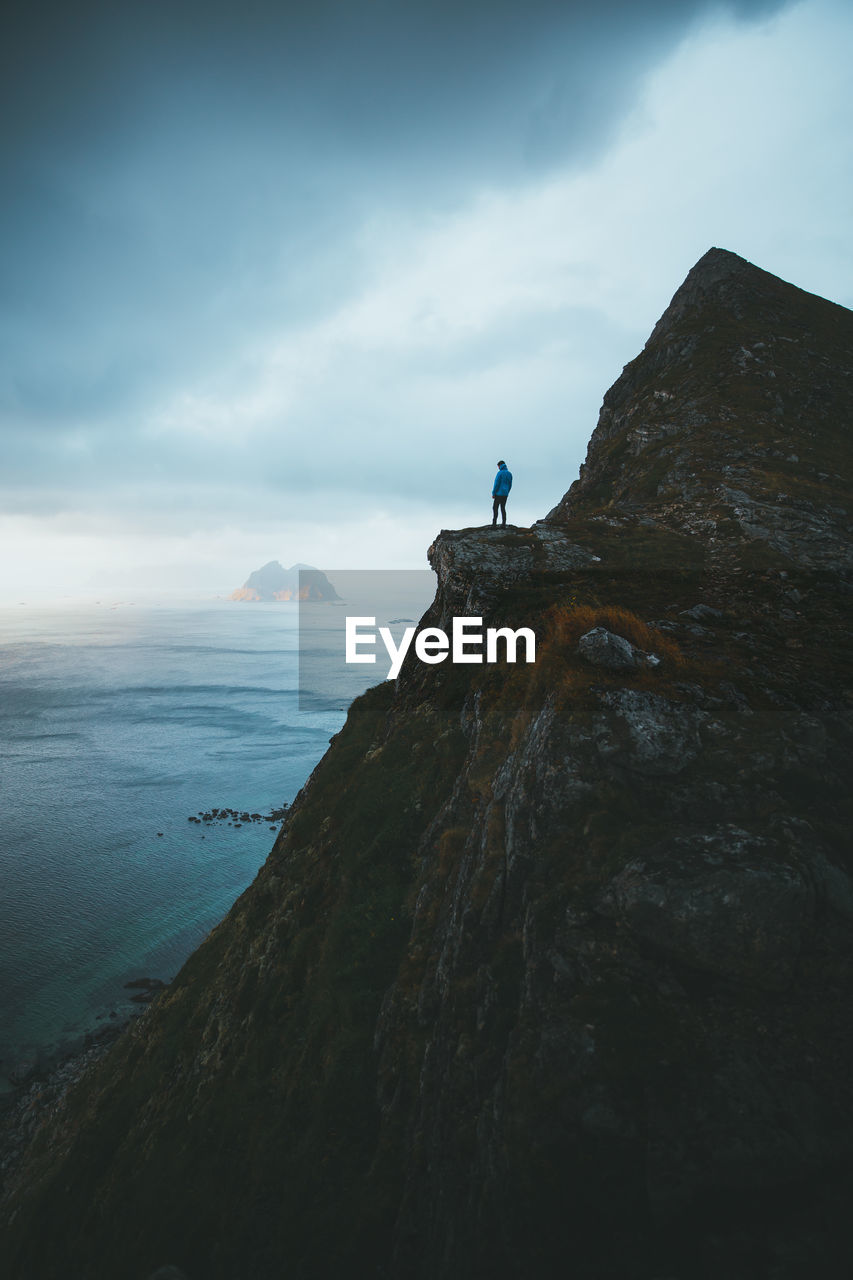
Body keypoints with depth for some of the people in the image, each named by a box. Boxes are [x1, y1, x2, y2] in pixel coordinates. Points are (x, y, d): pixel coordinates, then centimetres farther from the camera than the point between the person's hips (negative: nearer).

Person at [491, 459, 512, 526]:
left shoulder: (500, 473, -10)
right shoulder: (509, 474, 11)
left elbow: (496, 484, -13)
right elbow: (510, 485, 14)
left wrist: (493, 493, -8)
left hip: (499, 494, -6)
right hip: (505, 494, 6)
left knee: (495, 508, -1)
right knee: (503, 508, 8)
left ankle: (494, 523, -6)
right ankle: (503, 524, 3)